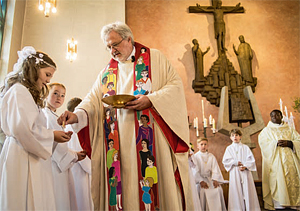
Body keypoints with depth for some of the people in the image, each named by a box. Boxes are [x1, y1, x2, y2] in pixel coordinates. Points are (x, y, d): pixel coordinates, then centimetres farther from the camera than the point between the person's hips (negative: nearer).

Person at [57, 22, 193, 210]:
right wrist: (77, 115, -14)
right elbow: (94, 99, 6)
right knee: (128, 186, 2)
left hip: (154, 134, -2)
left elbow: (175, 84, 0)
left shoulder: (154, 57, 8)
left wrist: (151, 99, -16)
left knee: (159, 181, -2)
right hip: (124, 138, 3)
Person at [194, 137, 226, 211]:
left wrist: (215, 179, -12)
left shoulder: (211, 156, 10)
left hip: (211, 179, 3)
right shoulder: (195, 157, 1)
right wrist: (201, 181, -17)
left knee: (218, 190, -20)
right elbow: (196, 170, -6)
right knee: (203, 191, -27)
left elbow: (215, 168, 3)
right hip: (201, 179, -3)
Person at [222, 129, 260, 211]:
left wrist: (245, 166, -14)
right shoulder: (229, 148, 8)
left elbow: (251, 159, 2)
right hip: (234, 172, 0)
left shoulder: (245, 147, 8)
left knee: (247, 190, 0)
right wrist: (235, 162, -11)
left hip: (245, 171, 0)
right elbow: (225, 161, 1)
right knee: (236, 191, -1)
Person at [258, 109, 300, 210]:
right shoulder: (267, 130, 14)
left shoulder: (289, 129, 19)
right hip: (276, 160, -2)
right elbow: (263, 143, -1)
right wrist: (276, 143, -14)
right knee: (279, 183, -12)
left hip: (291, 160, 2)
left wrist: (289, 143, -10)